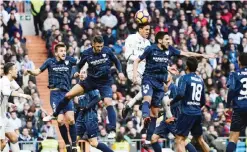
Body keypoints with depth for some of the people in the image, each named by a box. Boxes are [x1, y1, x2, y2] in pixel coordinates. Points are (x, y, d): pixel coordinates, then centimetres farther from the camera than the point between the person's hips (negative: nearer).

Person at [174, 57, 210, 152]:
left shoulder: (185, 78, -7)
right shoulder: (200, 80, 12)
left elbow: (180, 94, -22)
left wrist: (172, 102, -6)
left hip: (187, 113, -7)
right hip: (198, 113, 7)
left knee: (179, 140, -6)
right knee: (200, 140, 19)